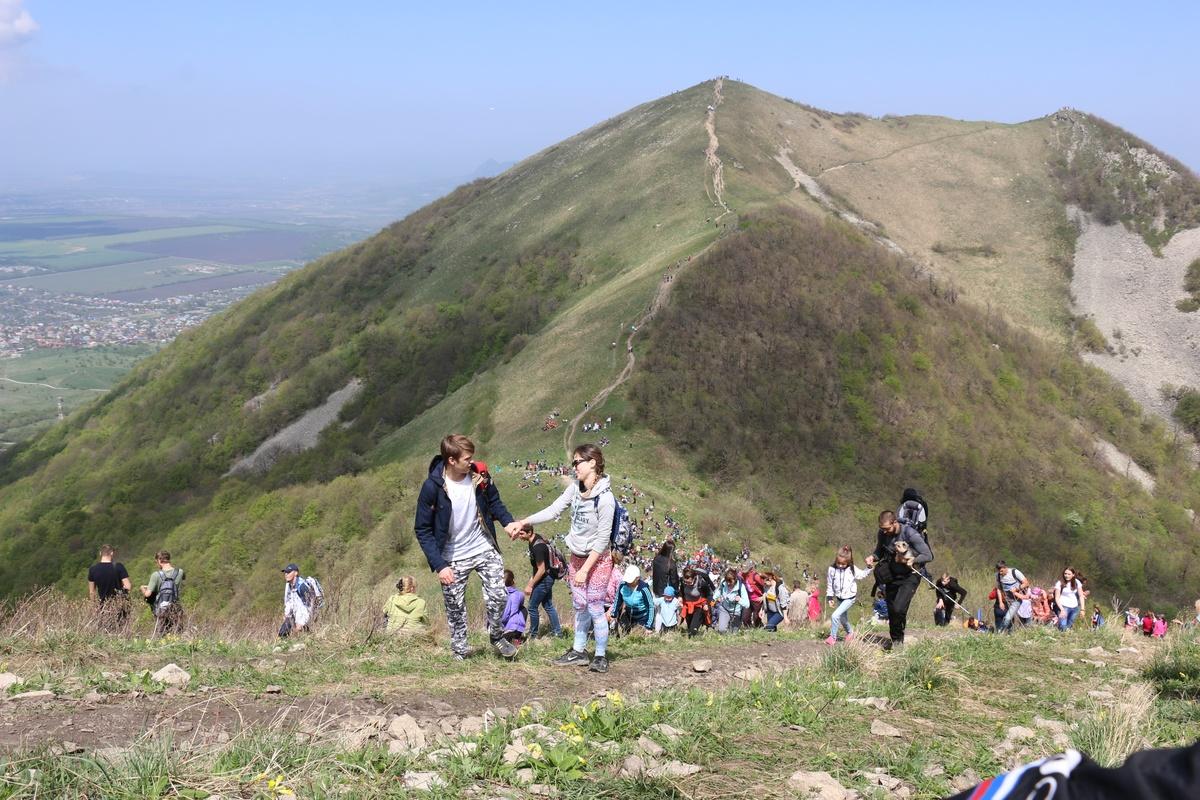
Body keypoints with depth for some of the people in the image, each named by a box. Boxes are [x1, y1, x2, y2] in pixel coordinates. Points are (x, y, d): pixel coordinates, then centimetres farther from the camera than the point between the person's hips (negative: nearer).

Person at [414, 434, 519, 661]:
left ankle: (497, 636, 25)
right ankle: (459, 651, 26)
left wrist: (508, 522, -10)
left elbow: (494, 502, 9)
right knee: (455, 608, 6)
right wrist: (439, 565, -19)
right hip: (453, 558, -2)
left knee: (498, 597, -3)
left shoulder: (479, 475, -11)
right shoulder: (432, 487, -20)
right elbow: (423, 530, -14)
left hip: (485, 549, 2)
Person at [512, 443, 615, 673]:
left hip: (598, 559, -7)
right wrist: (523, 522, -6)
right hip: (577, 557, 7)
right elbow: (553, 510, 1)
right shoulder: (575, 488, -3)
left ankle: (601, 655, 12)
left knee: (595, 609, -2)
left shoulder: (605, 498, -24)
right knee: (580, 607, 15)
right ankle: (579, 651, 26)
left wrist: (585, 569, -21)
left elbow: (603, 539, -22)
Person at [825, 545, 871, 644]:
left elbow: (862, 574, 3)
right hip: (839, 598, 4)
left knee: (835, 615, -18)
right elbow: (829, 584, 0)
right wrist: (830, 598, 0)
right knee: (843, 619, 19)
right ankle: (850, 632, 48)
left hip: (849, 598, -4)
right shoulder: (832, 569, -10)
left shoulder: (852, 569, -14)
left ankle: (833, 637, -5)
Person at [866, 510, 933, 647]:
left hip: (909, 575, -5)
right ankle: (894, 639, 30)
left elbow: (928, 556, -18)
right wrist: (873, 557, -12)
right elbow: (879, 552, 11)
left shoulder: (910, 534, -22)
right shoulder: (882, 534, -6)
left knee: (898, 609, -19)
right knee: (891, 610, 11)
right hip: (892, 574, 5)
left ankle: (898, 639, 3)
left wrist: (913, 560, -33)